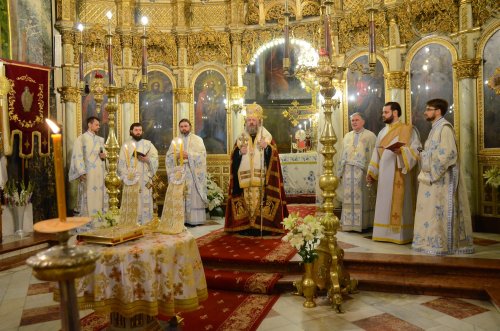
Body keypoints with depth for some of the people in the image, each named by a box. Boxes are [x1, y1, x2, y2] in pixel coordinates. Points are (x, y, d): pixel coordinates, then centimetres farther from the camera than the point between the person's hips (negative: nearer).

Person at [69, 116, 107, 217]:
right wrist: (81, 172, -19)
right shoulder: (81, 138, -4)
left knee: (99, 196, 7)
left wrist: (104, 156, -1)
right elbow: (78, 156, -11)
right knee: (87, 197, -3)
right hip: (87, 173, -6)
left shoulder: (100, 140, 15)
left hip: (99, 173, 6)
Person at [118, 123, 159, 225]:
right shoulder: (126, 145, 9)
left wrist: (147, 159, -15)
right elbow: (121, 162, 3)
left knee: (144, 201, -2)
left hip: (144, 179, 0)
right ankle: (130, 224, 3)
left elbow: (155, 157, 4)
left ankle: (145, 223, 2)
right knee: (131, 203, -2)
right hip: (131, 178, 0)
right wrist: (125, 176, -7)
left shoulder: (148, 144, 10)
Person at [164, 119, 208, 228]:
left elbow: (202, 155, -4)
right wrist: (177, 156, -13)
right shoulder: (175, 141, 16)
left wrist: (188, 155, -15)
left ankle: (193, 219, -1)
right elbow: (168, 156, 7)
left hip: (193, 172, -2)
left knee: (193, 196, -5)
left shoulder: (197, 139, 8)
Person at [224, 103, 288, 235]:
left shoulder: (267, 137, 7)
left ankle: (260, 226, 1)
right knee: (246, 201, -1)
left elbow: (274, 155, 0)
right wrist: (240, 152, -10)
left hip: (261, 178, -2)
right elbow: (233, 157, 9)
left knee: (261, 200, -6)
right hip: (245, 179, 2)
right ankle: (246, 226, 6)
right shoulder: (241, 138, 13)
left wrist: (267, 147, -17)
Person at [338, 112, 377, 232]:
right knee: (349, 198, 7)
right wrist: (340, 172, 11)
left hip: (362, 172, -4)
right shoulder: (347, 136, 16)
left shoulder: (370, 136, 1)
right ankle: (349, 223, 14)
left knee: (362, 198, 0)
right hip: (348, 172, 5)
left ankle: (363, 224, 9)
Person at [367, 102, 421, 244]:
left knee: (399, 204, -4)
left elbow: (416, 149, -10)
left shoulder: (408, 129, -2)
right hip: (384, 175, 6)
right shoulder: (382, 132, 17)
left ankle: (401, 235, 4)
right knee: (384, 205, 6)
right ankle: (386, 233, 13)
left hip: (399, 174, -6)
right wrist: (371, 172, 10)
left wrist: (401, 150, -27)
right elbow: (377, 154, 16)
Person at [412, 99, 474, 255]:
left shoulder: (444, 127, -11)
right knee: (431, 211, 11)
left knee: (439, 211, -5)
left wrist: (432, 174, -18)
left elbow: (447, 153, -19)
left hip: (441, 178, -9)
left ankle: (441, 244, 1)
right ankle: (433, 241, 18)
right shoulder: (435, 128, 18)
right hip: (432, 177, 9)